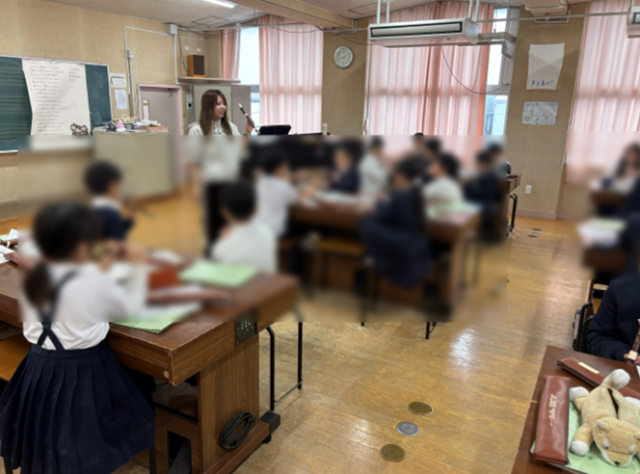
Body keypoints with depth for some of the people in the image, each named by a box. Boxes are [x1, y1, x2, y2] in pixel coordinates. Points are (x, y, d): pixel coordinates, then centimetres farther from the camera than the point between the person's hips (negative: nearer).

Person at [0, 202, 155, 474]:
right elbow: (131, 306, -4)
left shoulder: (33, 280, -2)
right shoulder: (94, 282, -20)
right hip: (81, 369, -6)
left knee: (48, 430, 27)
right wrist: (138, 267, 7)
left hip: (40, 366, 6)